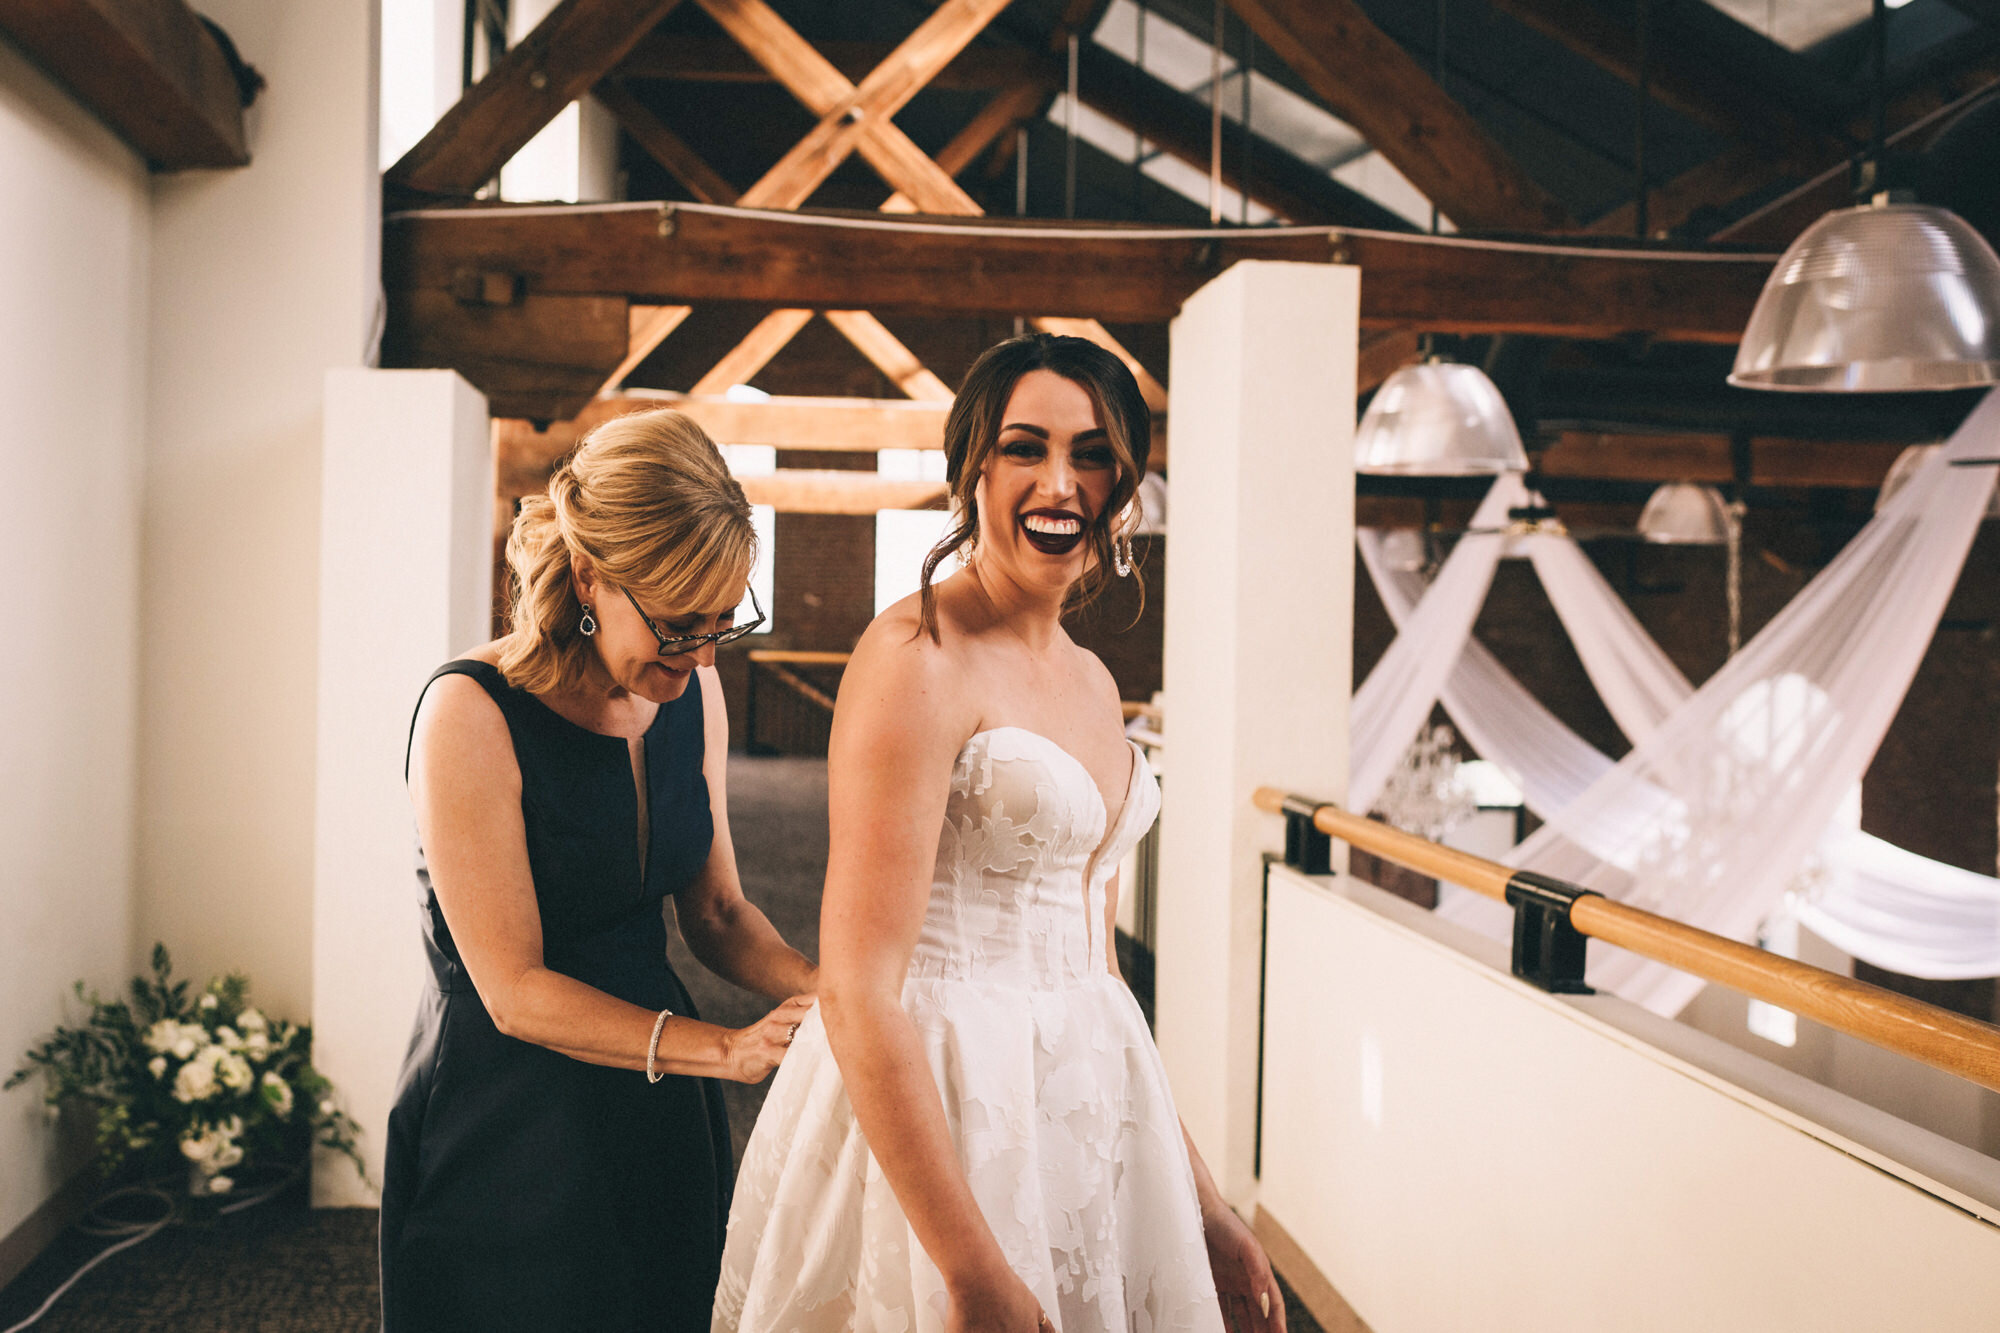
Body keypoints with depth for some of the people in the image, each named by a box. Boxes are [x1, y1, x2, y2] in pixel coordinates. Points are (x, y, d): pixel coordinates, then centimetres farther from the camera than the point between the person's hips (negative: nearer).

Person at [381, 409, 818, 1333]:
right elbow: (516, 993, -21)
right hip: (504, 1142, -5)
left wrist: (819, 989, -15)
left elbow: (716, 911, 4)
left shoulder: (692, 692, -2)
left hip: (655, 1117, 6)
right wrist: (731, 1048, -26)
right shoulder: (472, 713, -21)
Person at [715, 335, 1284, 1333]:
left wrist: (1200, 1204, 14)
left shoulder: (1092, 682, 9)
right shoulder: (918, 656, -16)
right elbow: (858, 998, -20)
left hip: (1079, 1106, 8)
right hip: (939, 1110, -7)